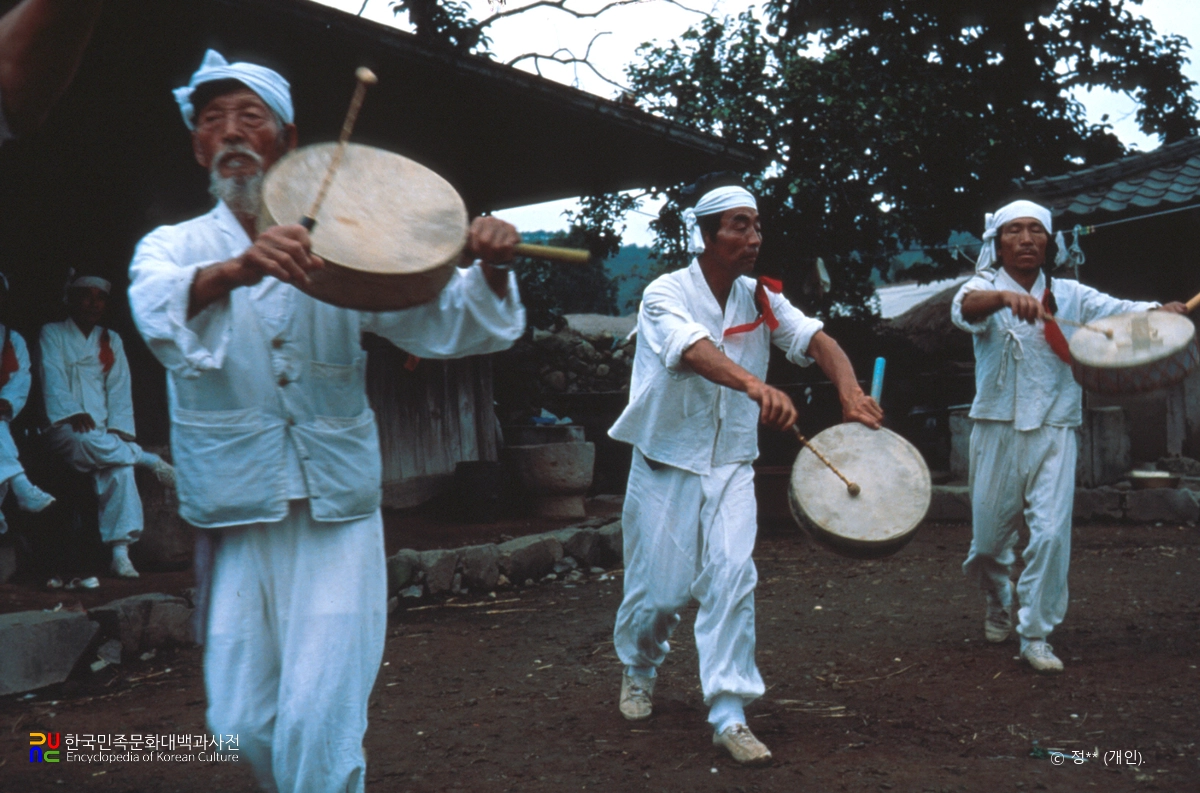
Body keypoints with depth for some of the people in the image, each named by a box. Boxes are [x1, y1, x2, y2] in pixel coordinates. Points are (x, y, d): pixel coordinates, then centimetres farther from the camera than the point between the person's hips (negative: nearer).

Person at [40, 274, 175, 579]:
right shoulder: (52, 334, 11)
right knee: (88, 443, -39)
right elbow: (53, 379, -4)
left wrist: (118, 431, -8)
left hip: (103, 431, 3)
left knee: (118, 466, -30)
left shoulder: (112, 341, 19)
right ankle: (151, 461, -19)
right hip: (64, 427, -2)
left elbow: (120, 390, 8)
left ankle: (120, 551, -35)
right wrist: (73, 414, -21)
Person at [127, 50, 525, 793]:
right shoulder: (174, 247, 2)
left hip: (336, 515, -1)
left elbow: (449, 325, -1)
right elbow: (161, 304, -23)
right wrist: (237, 269, -45)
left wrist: (490, 266, -22)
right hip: (234, 518, 1)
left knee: (318, 723, -10)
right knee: (243, 722, 8)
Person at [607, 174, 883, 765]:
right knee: (660, 589, 4)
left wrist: (851, 393, -32)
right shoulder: (667, 295, -15)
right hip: (667, 466, -3)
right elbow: (695, 350, -36)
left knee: (732, 576, -12)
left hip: (731, 466, 3)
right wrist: (757, 387, -55)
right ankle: (638, 670, 36)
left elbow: (815, 339, -11)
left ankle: (728, 714, -4)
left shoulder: (759, 298, 1)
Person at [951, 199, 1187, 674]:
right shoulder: (986, 288, -1)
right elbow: (965, 308, -25)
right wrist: (1008, 297, -46)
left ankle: (1035, 634, 3)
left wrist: (1161, 312, -29)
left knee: (1051, 534, -11)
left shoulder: (1069, 295, 8)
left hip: (1053, 433, 1)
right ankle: (998, 604, 39)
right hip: (997, 432, -1)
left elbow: (1119, 311, -7)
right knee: (988, 537, 9)